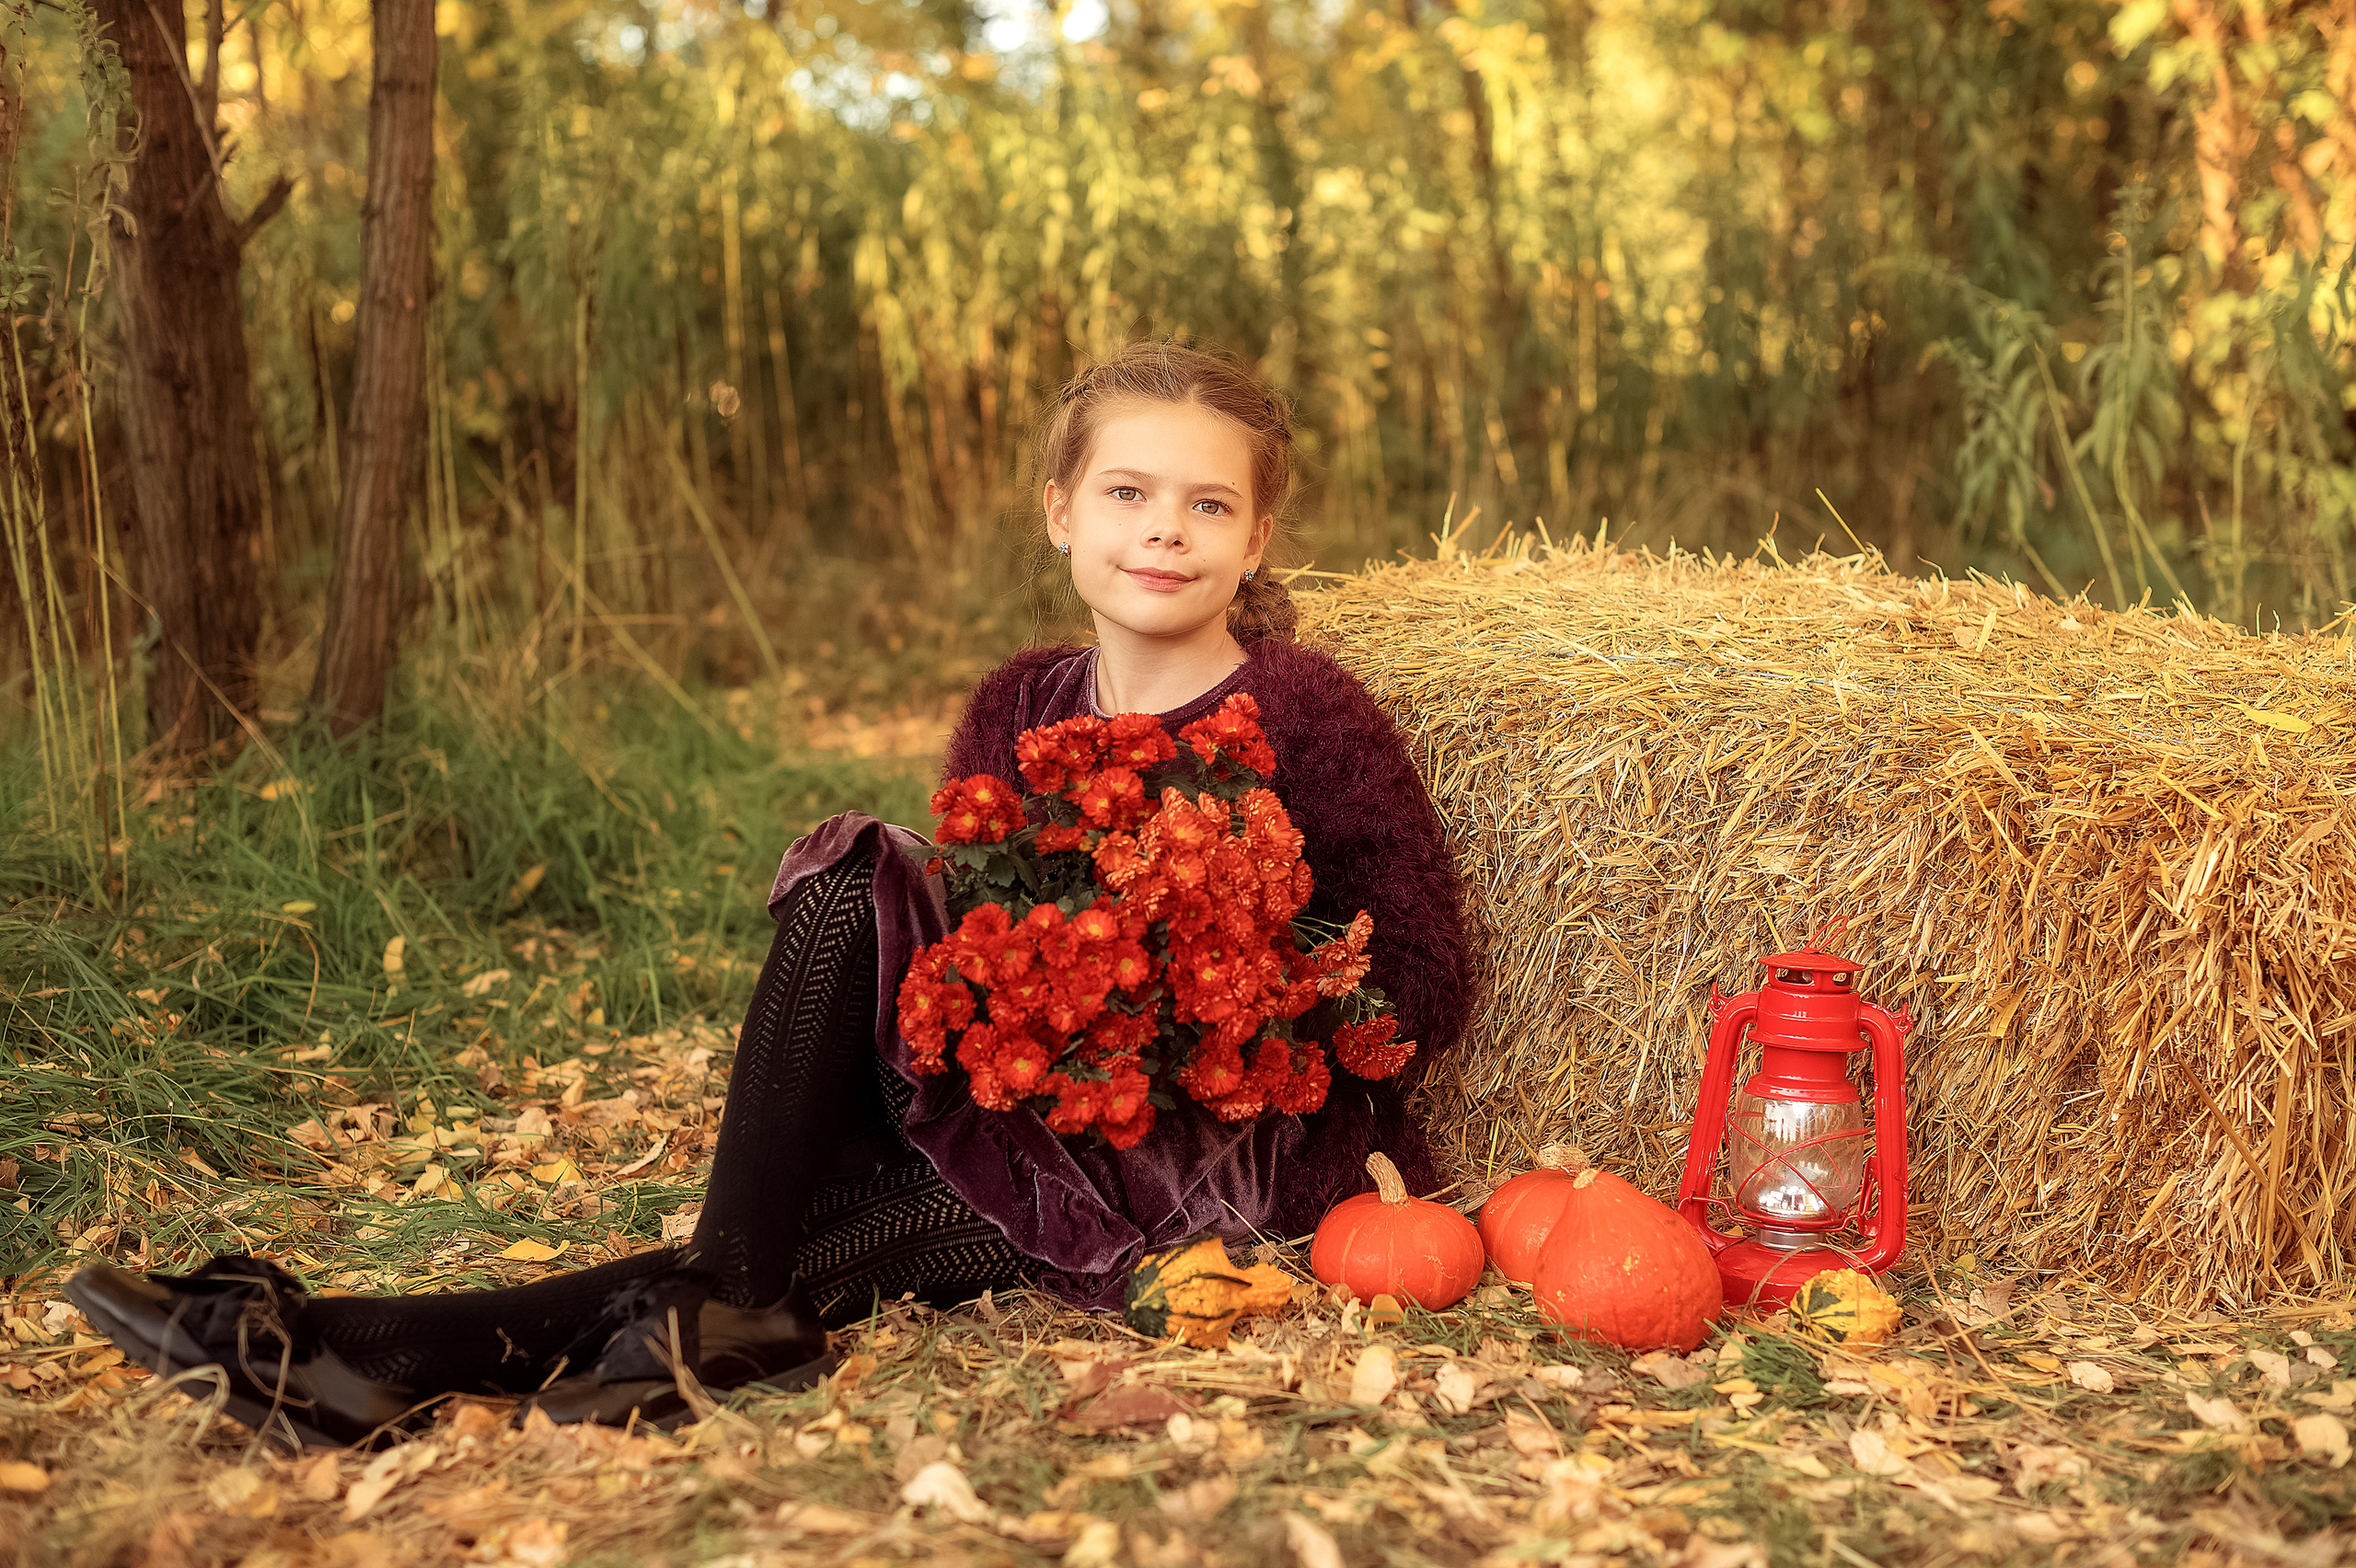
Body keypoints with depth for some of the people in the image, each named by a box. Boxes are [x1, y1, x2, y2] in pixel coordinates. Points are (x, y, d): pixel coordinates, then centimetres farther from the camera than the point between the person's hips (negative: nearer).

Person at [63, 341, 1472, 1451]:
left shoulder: (1310, 714, -9)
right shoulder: (1016, 710, 6)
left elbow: (1430, 987, -7)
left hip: (1248, 1156, -5)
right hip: (1047, 1125, 5)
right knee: (858, 880, -18)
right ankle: (729, 1305, -23)